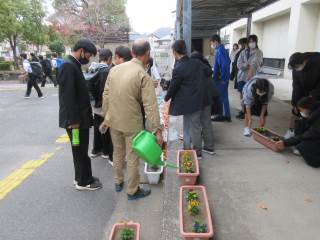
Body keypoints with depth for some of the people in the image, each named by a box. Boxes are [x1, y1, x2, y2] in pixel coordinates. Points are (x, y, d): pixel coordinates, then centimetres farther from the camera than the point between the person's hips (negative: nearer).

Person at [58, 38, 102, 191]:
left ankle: (82, 177, 32)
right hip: (75, 119, -9)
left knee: (81, 150, 18)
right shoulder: (68, 65, -18)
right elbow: (68, 96, -24)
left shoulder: (74, 65, 12)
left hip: (79, 117, 9)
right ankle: (83, 181, 20)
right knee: (81, 151, 4)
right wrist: (73, 120, -22)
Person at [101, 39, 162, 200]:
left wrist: (106, 118, 15)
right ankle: (132, 191, 25)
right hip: (131, 123, -5)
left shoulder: (115, 69, 0)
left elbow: (106, 95, 5)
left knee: (118, 152, 23)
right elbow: (150, 105, -21)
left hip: (113, 120, 6)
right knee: (132, 157, 10)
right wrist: (157, 130, -18)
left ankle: (118, 182, 42)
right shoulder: (143, 76, -15)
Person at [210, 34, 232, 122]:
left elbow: (224, 64, -23)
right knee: (224, 97, 13)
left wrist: (222, 78, -17)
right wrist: (224, 77, 16)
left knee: (219, 97, 1)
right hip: (224, 78, 9)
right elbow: (227, 62, 17)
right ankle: (227, 116, 20)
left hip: (220, 79, -9)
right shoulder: (223, 50, 13)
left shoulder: (220, 50, -16)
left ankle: (220, 116, 12)